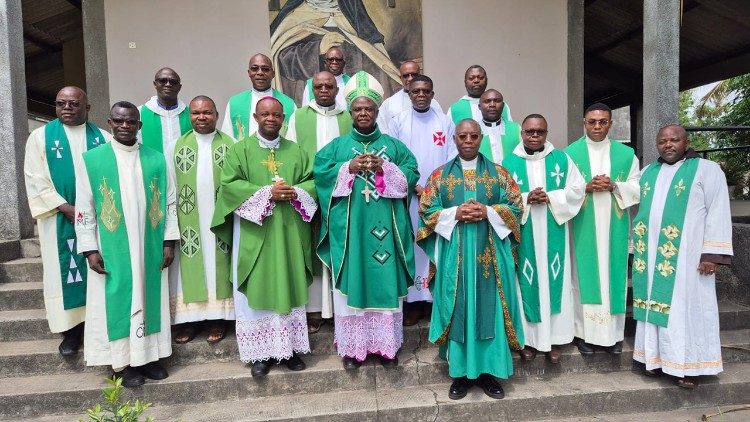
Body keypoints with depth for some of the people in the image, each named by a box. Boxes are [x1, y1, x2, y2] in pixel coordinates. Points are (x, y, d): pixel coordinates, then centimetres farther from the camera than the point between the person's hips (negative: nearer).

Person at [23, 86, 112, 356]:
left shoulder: (104, 138, 7)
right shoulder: (40, 136, 4)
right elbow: (36, 180, -2)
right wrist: (66, 208, -13)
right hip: (60, 219, -1)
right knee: (64, 270, 3)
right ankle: (72, 329, 11)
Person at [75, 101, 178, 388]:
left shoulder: (156, 159, 3)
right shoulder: (92, 159, -1)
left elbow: (169, 202, 5)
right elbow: (84, 208, -2)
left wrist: (169, 242, 1)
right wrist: (90, 249, -7)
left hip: (150, 249, 2)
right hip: (111, 251, -2)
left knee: (149, 299, 10)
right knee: (117, 301, 7)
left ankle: (148, 355, 24)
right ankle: (124, 361, 20)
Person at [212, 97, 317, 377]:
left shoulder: (296, 151, 11)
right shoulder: (240, 149, 4)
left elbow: (312, 182, 9)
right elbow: (229, 184, -7)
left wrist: (295, 193, -13)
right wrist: (267, 193, -17)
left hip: (289, 233, 3)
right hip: (254, 233, -2)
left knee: (289, 289, 8)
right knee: (258, 291, 2)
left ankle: (290, 348, 20)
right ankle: (262, 352, 13)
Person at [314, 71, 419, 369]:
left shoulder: (393, 146, 11)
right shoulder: (337, 146, 10)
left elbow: (412, 175, 1)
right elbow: (320, 173, -2)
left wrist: (384, 168, -14)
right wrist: (349, 168, -15)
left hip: (384, 227, 1)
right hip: (349, 227, 0)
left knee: (385, 283, 5)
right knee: (352, 283, 3)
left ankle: (387, 344, 19)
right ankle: (352, 346, 16)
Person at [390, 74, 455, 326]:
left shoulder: (445, 122, 9)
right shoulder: (399, 121, 6)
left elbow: (452, 159, 6)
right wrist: (413, 185, -7)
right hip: (408, 195, -1)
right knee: (412, 245, 0)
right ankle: (415, 300, 7)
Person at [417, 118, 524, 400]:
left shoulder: (498, 173, 8)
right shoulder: (440, 175, 7)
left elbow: (516, 206, 4)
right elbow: (426, 210, 2)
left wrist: (488, 212, -12)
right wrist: (454, 214, -13)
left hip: (490, 254, 1)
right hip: (454, 254, 0)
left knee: (490, 309, 4)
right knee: (458, 309, 4)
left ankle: (488, 370, 18)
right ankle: (461, 372, 16)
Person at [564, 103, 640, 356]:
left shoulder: (626, 154, 8)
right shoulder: (570, 153, 2)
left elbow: (637, 188, 6)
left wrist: (613, 186, -11)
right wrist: (586, 188, -16)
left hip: (614, 228, 2)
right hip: (583, 228, -2)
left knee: (614, 274, 6)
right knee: (584, 275, 1)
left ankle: (614, 332, 17)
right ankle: (585, 332, 11)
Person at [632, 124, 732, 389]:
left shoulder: (706, 169, 0)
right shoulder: (647, 173, 13)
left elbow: (718, 212, -6)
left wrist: (711, 253, -13)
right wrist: (635, 247, 10)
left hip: (686, 256, -4)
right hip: (650, 256, 4)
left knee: (686, 306, 1)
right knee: (654, 304, 8)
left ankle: (688, 365, 11)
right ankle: (657, 357, 18)